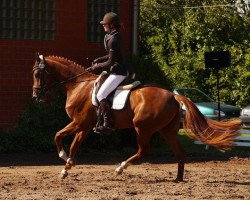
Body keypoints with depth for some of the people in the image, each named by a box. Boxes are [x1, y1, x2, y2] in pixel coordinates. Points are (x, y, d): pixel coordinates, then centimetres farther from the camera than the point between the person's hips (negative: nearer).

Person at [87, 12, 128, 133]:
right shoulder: (113, 37, 12)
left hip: (118, 73, -11)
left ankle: (108, 123, -18)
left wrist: (98, 66, -6)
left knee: (101, 94, -16)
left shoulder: (113, 40, -20)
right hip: (119, 71, 11)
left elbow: (111, 62, -21)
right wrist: (99, 60, 12)